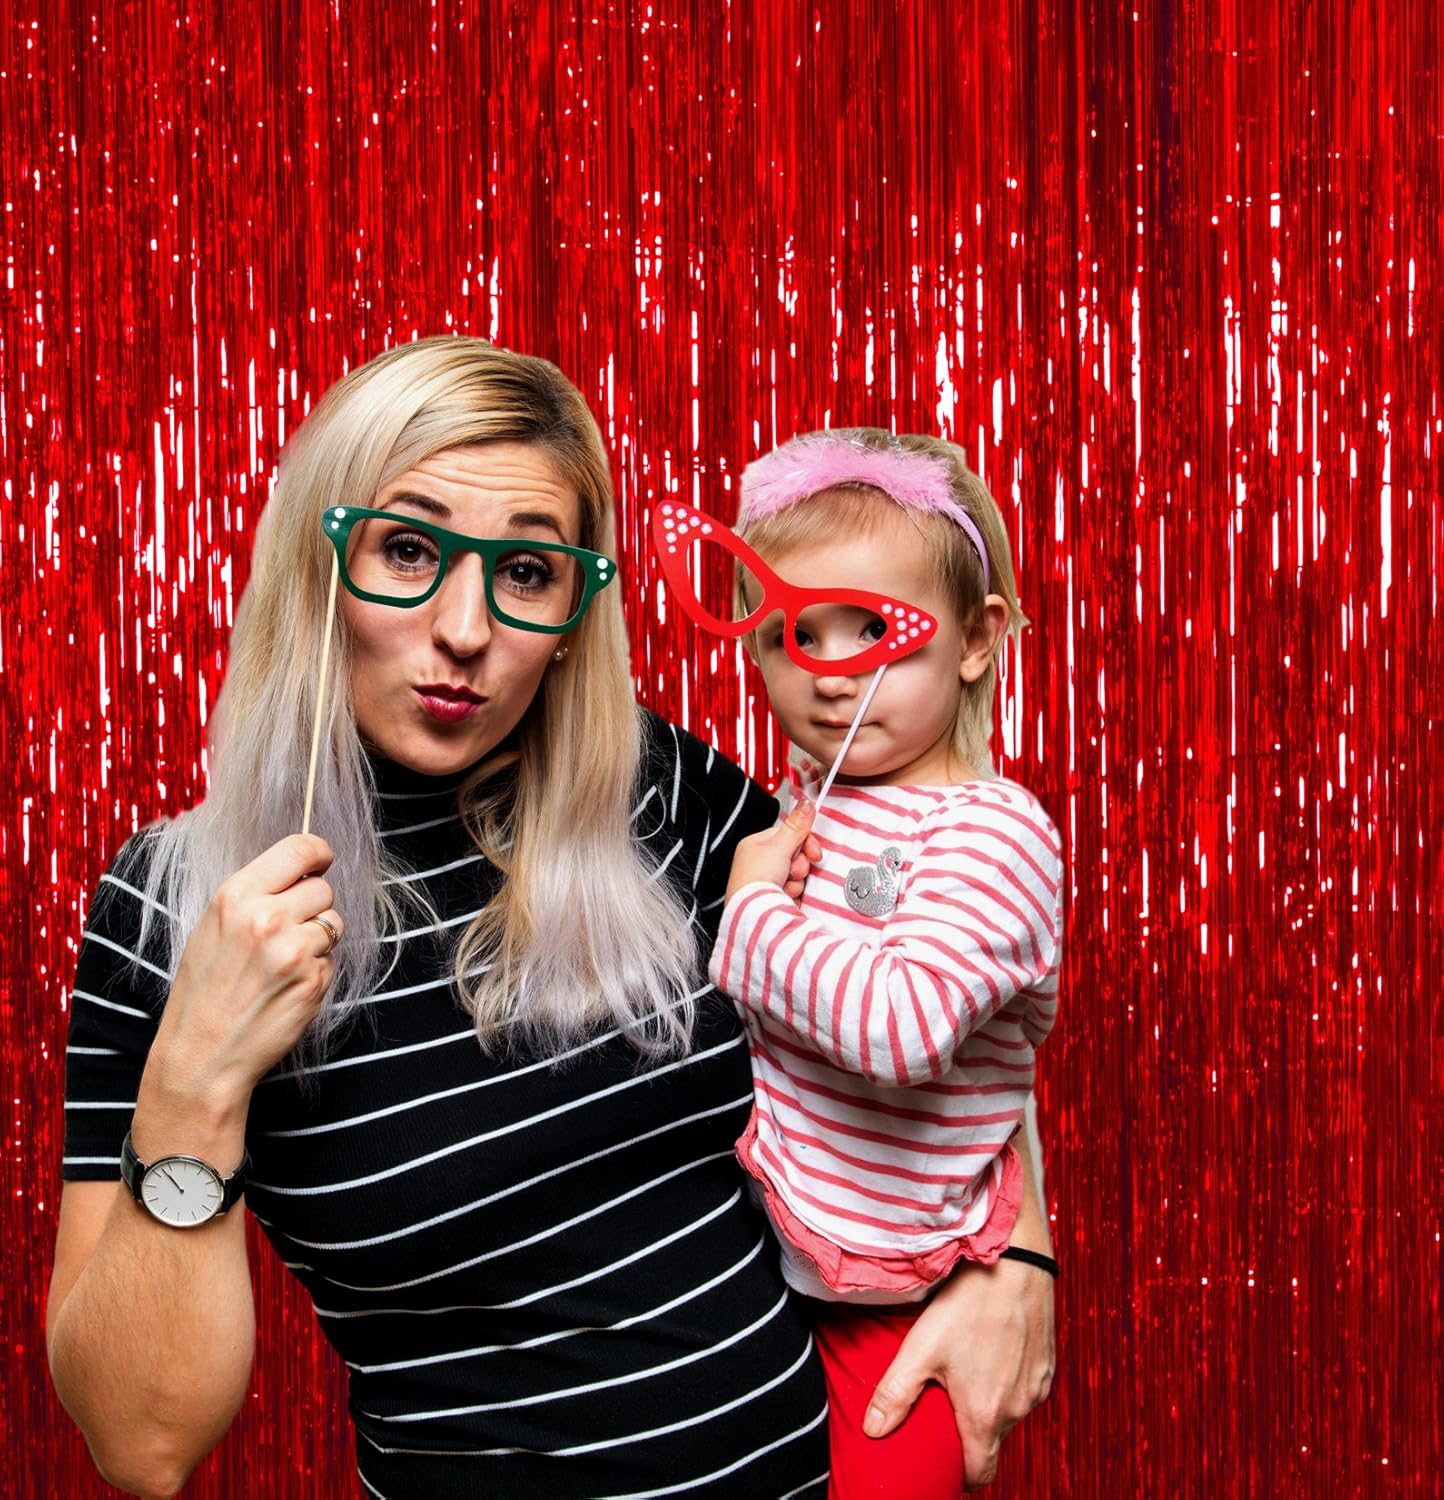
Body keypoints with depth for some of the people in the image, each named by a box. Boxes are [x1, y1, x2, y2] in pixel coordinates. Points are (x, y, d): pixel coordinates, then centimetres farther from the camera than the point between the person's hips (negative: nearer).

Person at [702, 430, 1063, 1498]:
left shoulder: (991, 830, -19)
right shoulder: (808, 801, 4)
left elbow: (902, 1024, -36)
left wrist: (753, 917, -23)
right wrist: (750, 882, 2)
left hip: (888, 1303, -7)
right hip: (764, 1265, 7)